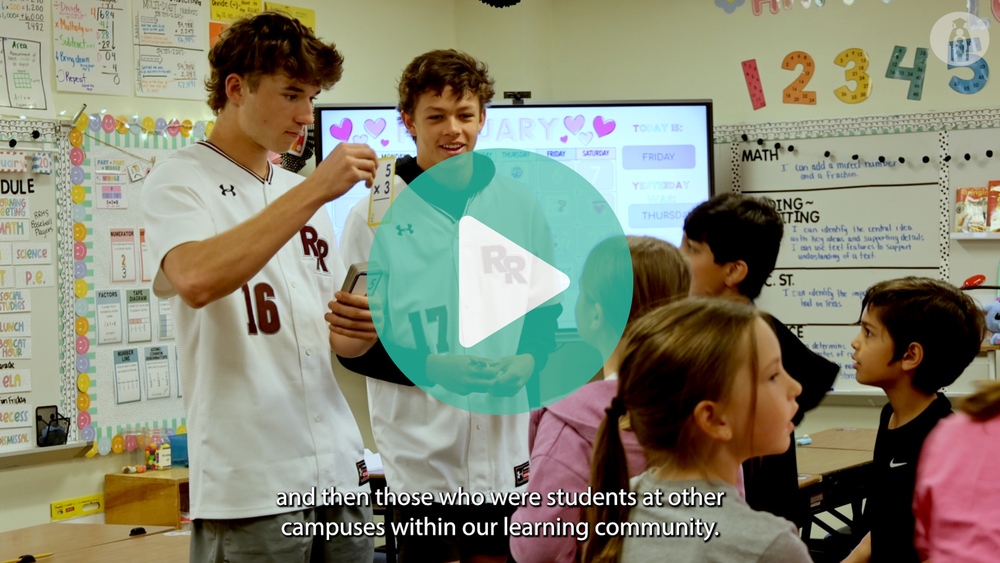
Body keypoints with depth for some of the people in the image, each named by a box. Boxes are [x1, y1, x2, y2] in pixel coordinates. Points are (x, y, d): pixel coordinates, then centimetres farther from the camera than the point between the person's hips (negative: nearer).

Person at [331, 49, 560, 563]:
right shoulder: (377, 215, -3)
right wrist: (430, 368, -17)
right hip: (421, 453, -3)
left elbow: (546, 311, 15)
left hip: (505, 445, 4)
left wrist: (527, 362, -6)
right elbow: (351, 345, -3)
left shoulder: (520, 205, 7)